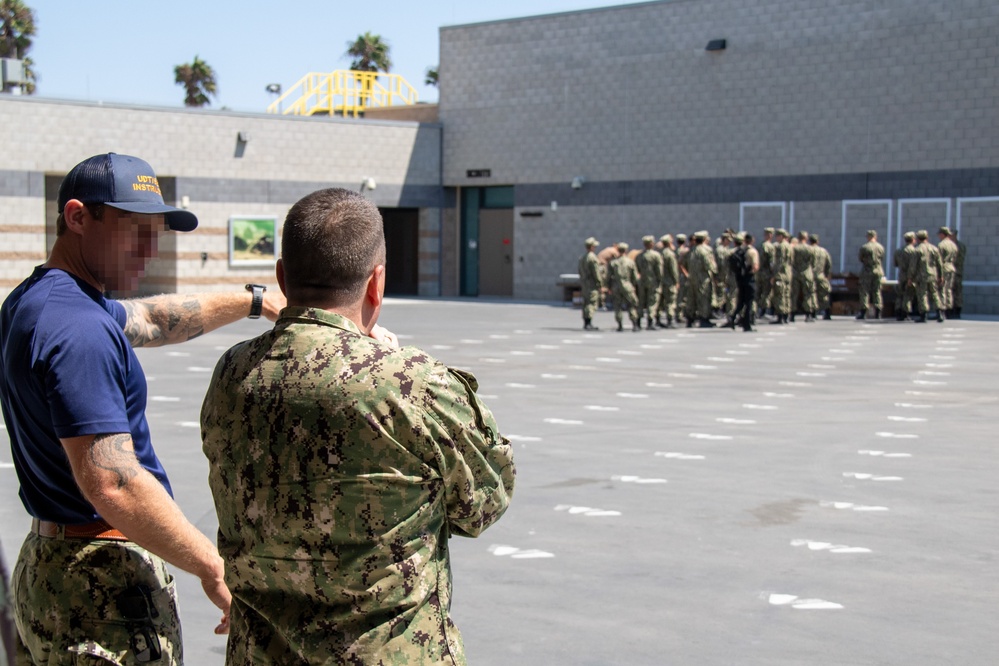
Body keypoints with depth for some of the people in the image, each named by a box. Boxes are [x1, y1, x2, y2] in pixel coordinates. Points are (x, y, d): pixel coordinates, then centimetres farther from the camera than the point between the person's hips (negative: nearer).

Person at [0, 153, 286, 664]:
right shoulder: (79, 328, -23)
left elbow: (148, 321, 27)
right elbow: (111, 484, -28)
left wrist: (252, 302, 30)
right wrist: (213, 568, -20)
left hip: (44, 564, 10)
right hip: (103, 583, -10)